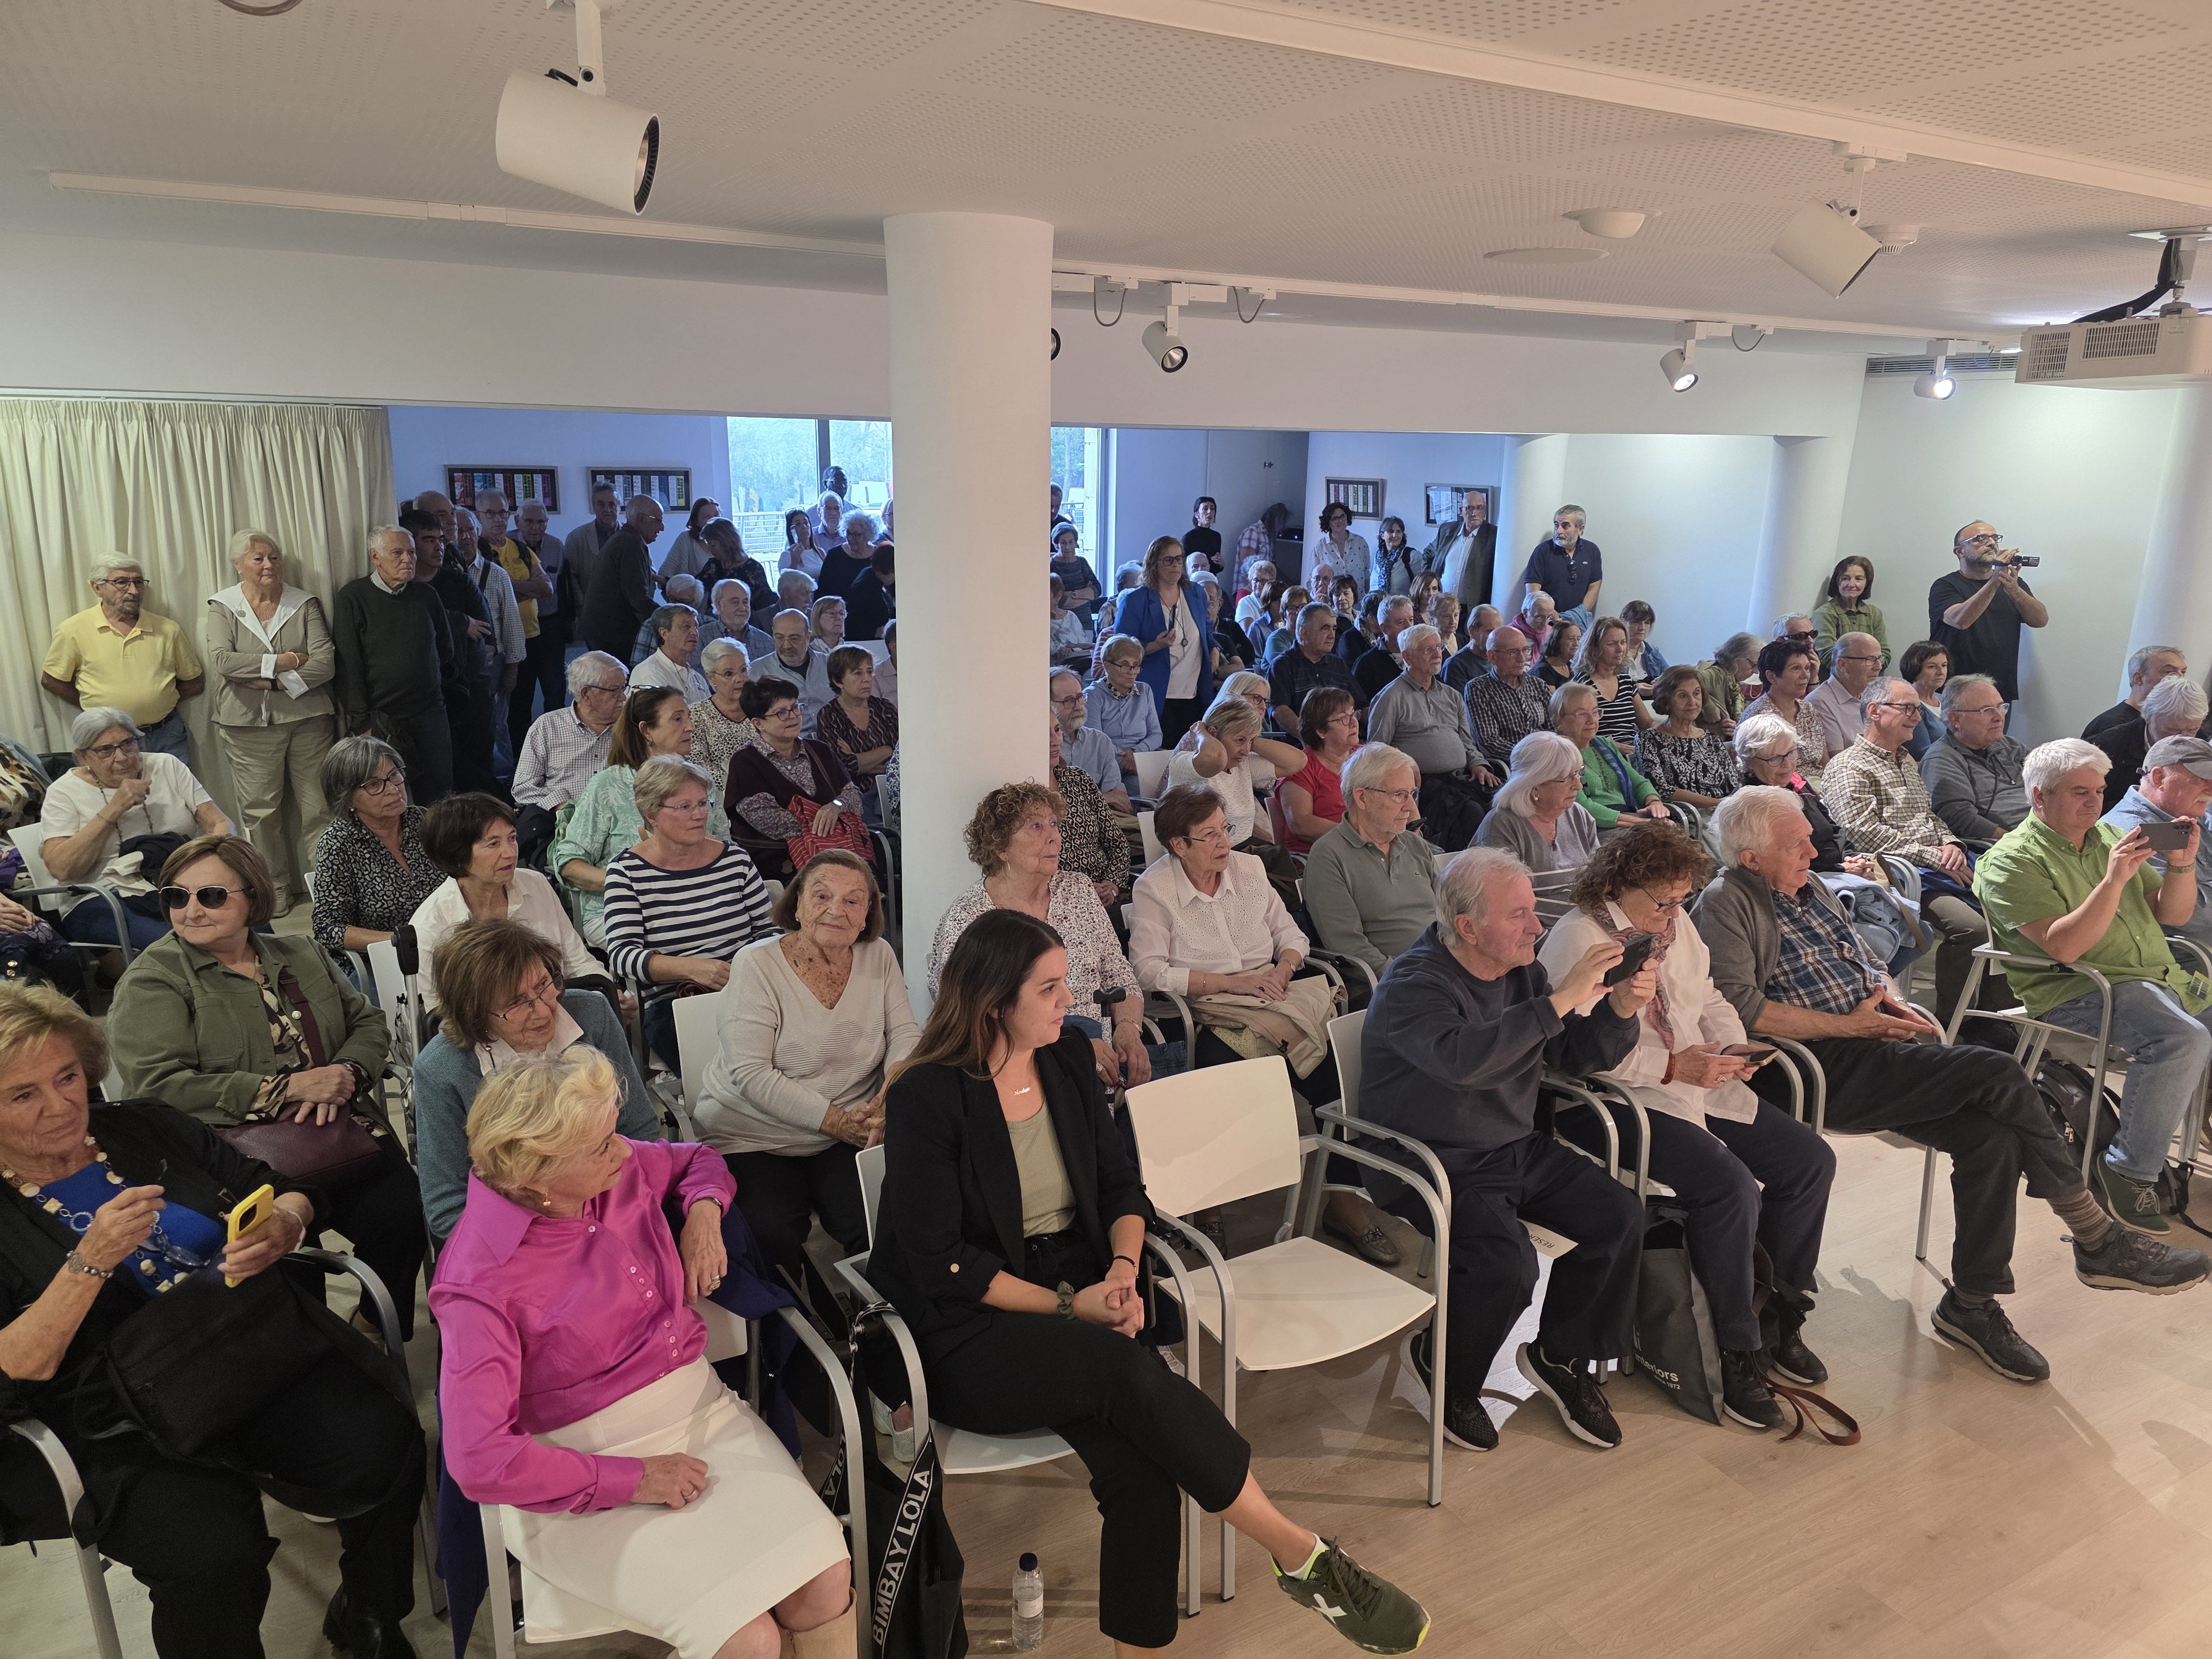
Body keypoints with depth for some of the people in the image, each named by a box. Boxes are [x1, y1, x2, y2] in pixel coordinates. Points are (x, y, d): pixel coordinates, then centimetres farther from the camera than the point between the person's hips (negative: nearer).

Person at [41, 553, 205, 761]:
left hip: (167, 737, 2)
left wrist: (160, 701, 0)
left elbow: (195, 683, 11)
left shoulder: (168, 630, 3)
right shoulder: (75, 629, -2)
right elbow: (50, 680, 7)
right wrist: (98, 708, 3)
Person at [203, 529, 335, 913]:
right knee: (260, 811, 4)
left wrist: (273, 681, -13)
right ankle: (275, 890, 14)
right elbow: (223, 660, -10)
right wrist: (284, 661, -14)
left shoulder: (305, 604, 6)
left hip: (306, 719, 0)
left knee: (318, 806, 0)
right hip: (249, 725, 0)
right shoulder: (223, 608, 5)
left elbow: (325, 662, -4)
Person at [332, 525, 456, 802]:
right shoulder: (353, 598, -4)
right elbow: (348, 666, -7)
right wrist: (362, 724, -12)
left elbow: (445, 650, 21)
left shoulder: (426, 596, 9)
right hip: (380, 718, -4)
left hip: (429, 715, 4)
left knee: (440, 796, 6)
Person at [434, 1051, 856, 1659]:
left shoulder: (621, 1169, -2)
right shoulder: (481, 1283, -18)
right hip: (584, 1480, -5)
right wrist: (632, 1479, -18)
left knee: (828, 1583, -19)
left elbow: (698, 1161, 22)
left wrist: (703, 1211, -1)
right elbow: (480, 1461, -21)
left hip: (702, 1409, 5)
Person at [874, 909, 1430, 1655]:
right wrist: (1067, 1306, -15)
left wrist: (1122, 1270, -9)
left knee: (1142, 1471, -24)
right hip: (969, 1333, -5)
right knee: (1131, 1374, -32)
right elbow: (940, 1263, -13)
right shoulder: (928, 1096, -12)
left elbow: (1120, 1185, 11)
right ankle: (1302, 1556, -20)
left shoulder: (1069, 1058, 5)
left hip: (1075, 1296, 5)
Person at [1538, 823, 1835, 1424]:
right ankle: (1737, 1354, -9)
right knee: (1730, 1186, -27)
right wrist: (1673, 1067, -22)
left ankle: (1784, 1319, 12)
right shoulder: (1578, 939, -15)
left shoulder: (1676, 925, 13)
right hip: (1619, 1100, -9)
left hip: (1697, 1080, 9)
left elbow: (1710, 999, 24)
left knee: (1811, 1159, -4)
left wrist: (1732, 1047, 3)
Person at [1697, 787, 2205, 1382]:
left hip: (1867, 1044, 8)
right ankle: (2097, 1239, -4)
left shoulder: (1808, 887, 19)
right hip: (1818, 1064, -8)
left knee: (1990, 1136, -13)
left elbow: (1863, 963, 30)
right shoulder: (1725, 904, -8)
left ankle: (1972, 1304, 3)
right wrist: (1850, 1025, -14)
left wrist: (1889, 1001, 7)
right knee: (1997, 1074, -19)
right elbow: (1742, 1009, -19)